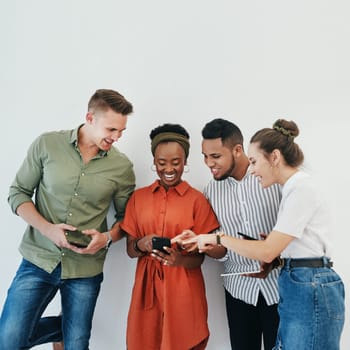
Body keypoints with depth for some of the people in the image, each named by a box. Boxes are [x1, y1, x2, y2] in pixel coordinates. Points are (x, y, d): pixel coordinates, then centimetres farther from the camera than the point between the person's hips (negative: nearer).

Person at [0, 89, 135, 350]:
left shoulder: (122, 167, -5)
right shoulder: (47, 144, -6)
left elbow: (126, 217, 6)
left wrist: (108, 237, -15)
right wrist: (47, 228, -16)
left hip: (86, 271, 0)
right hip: (39, 260, 0)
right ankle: (60, 329, 28)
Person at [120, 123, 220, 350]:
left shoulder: (197, 200, -5)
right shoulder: (138, 197, 4)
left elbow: (199, 257, -3)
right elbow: (130, 250, 6)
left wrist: (179, 259, -24)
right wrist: (141, 245, -15)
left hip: (183, 290, -2)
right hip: (147, 287, 3)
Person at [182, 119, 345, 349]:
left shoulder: (302, 189, -16)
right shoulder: (295, 187, 13)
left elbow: (267, 252, -19)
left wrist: (218, 239, -10)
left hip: (310, 292, -9)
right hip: (299, 288, 9)